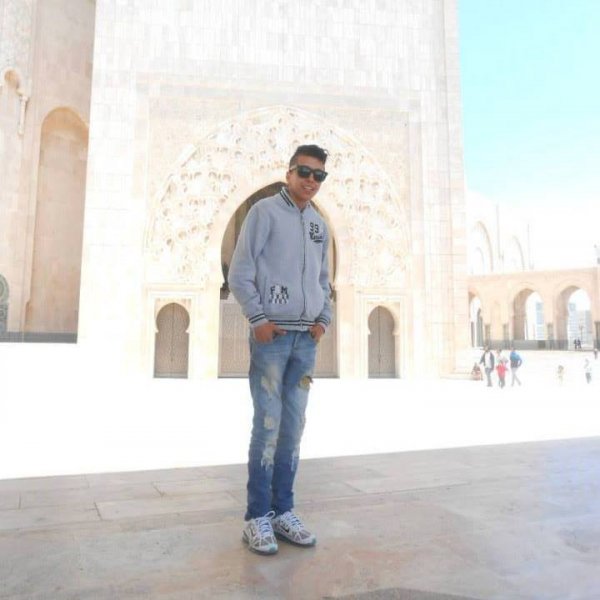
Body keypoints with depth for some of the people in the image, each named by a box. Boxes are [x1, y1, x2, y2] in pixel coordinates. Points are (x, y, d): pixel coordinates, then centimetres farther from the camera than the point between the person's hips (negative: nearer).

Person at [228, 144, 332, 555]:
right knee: (268, 424, -5)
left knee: (293, 426, 7)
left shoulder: (319, 224, 17)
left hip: (306, 338, 6)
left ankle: (283, 511, 18)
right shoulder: (265, 211, -1)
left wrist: (324, 318, 7)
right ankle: (258, 517, 7)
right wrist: (258, 318, -12)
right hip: (271, 335, -5)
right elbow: (240, 272, -6)